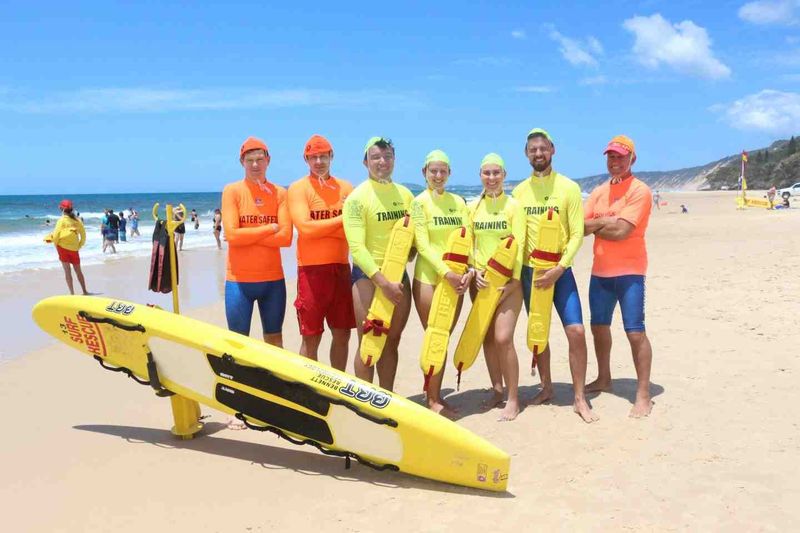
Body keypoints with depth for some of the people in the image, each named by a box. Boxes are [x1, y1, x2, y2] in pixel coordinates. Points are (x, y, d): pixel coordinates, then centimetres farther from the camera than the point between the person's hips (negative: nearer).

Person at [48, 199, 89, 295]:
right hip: (74, 249, 4)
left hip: (63, 247, -4)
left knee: (67, 271, 0)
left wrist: (56, 246, 2)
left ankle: (72, 293, -2)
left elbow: (56, 235, -13)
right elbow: (83, 235, 4)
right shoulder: (77, 220, 2)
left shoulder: (62, 220, -9)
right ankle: (85, 291, 16)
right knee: (78, 271, 14)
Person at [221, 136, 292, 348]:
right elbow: (232, 235, -14)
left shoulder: (280, 193, 3)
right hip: (240, 280, -2)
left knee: (274, 339, 14)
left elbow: (285, 237, -8)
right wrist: (270, 228, -8)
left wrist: (246, 235, -12)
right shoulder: (232, 190, -2)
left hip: (273, 279, 2)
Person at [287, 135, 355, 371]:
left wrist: (320, 227, -11)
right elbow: (306, 227, -15)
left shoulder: (346, 188, 11)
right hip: (312, 268, -4)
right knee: (311, 337, 1)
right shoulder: (298, 188, -1)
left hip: (341, 267, 4)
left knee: (342, 334, 11)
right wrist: (342, 220, -9)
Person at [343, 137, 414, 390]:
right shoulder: (358, 197, -9)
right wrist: (383, 282, -22)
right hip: (368, 275, -5)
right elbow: (357, 247, -16)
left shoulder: (405, 194, 8)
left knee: (392, 341, 11)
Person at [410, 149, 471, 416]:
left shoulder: (458, 201, 10)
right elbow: (422, 244, -12)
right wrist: (446, 272, -20)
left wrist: (470, 271, -10)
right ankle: (432, 399, 11)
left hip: (456, 279, 4)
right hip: (429, 278, -4)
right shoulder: (419, 202, -4)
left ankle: (436, 395, 21)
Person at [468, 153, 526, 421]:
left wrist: (514, 281, -13)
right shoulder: (472, 207, 7)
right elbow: (468, 244, 8)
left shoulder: (513, 205, -3)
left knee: (503, 338, -12)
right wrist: (474, 271, -7)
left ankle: (513, 398, 0)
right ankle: (497, 390, 23)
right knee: (487, 338, 8)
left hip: (507, 280, -4)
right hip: (481, 280, 4)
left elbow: (519, 245, -7)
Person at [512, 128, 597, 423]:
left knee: (576, 331, -10)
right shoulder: (519, 191, 5)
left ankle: (580, 398, 3)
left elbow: (577, 234, -9)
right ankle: (547, 387, 28)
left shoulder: (569, 188, -5)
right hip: (529, 271, 3)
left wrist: (558, 269, -18)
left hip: (559, 271, -3)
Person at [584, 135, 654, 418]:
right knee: (599, 327, 15)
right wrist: (607, 221, -13)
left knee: (635, 332, -8)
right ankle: (603, 379, 33)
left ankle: (643, 394, 0)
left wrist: (596, 226, -6)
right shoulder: (599, 192, 12)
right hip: (600, 271, 7)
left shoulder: (639, 190, -10)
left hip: (629, 271, -7)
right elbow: (581, 227, 4)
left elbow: (622, 231, -19)